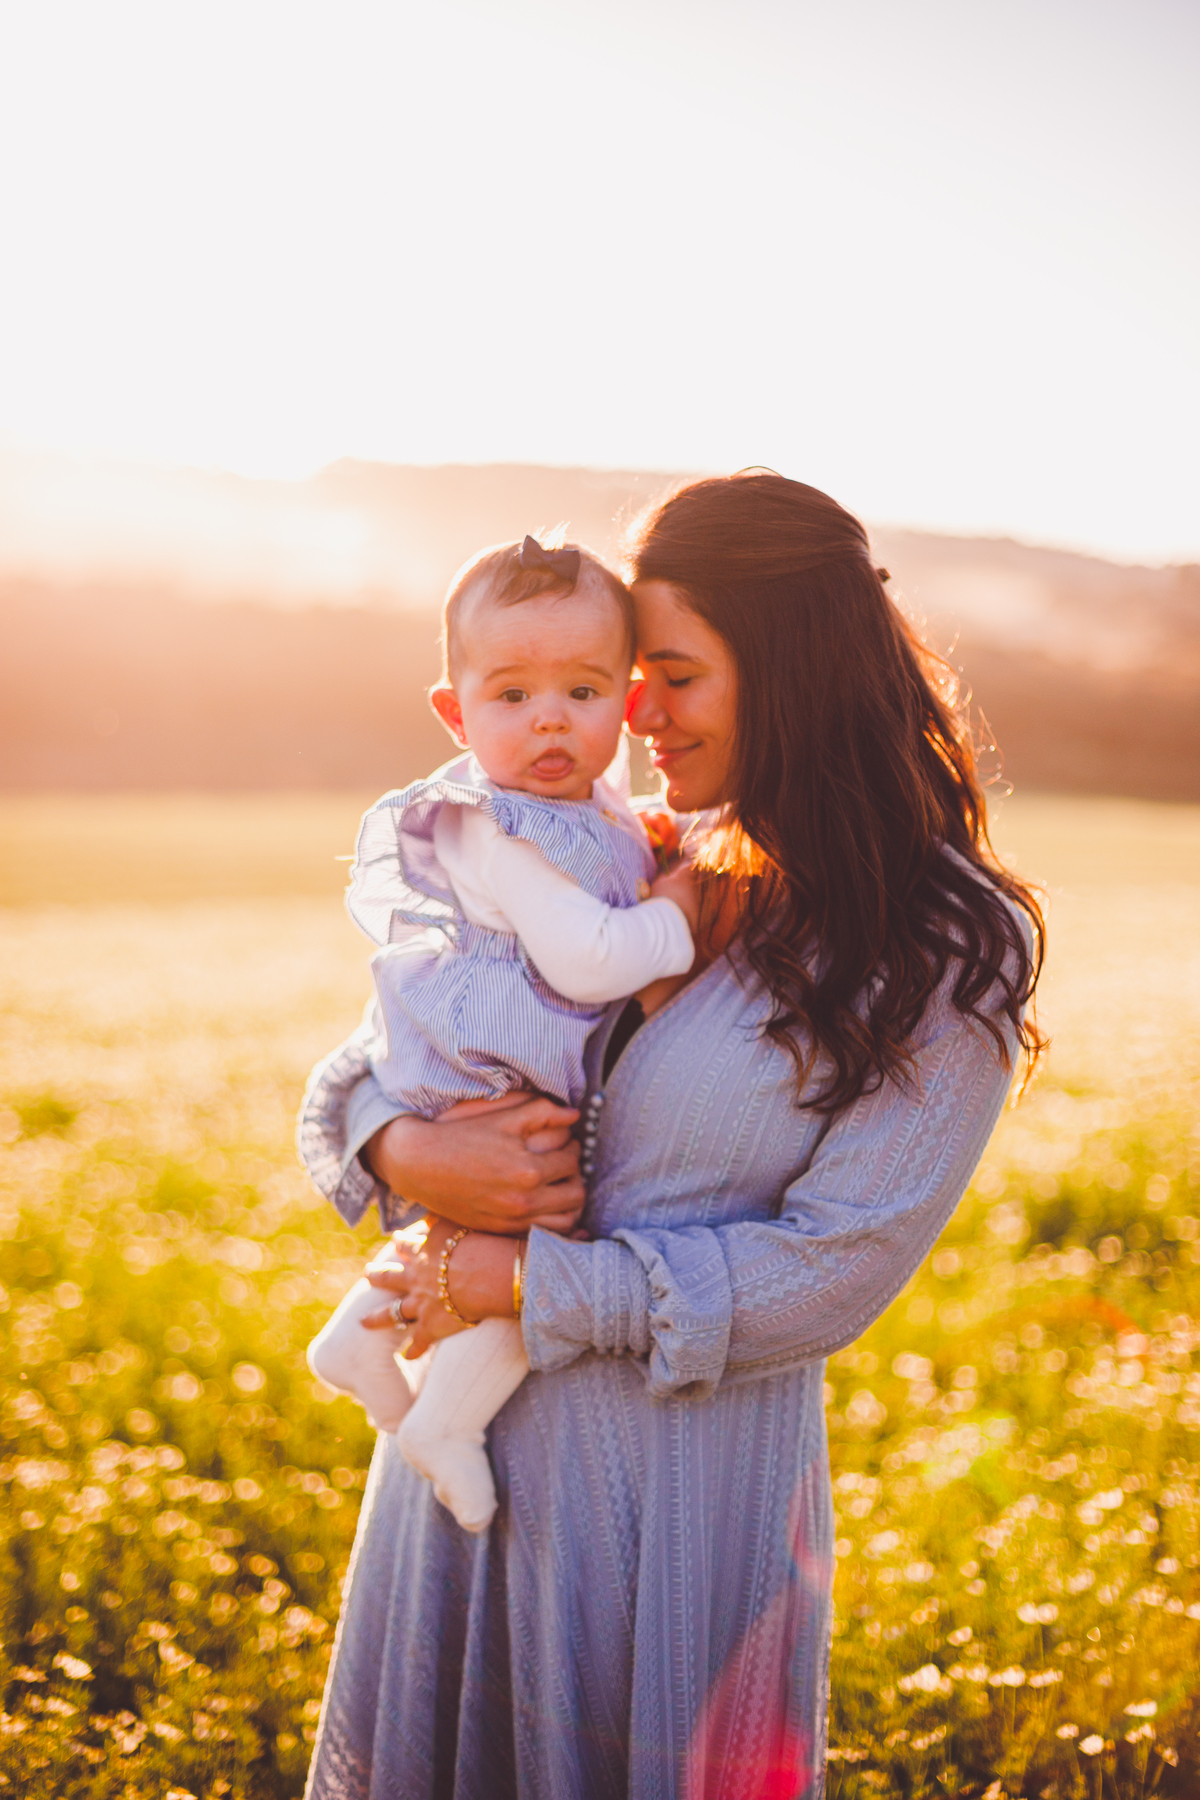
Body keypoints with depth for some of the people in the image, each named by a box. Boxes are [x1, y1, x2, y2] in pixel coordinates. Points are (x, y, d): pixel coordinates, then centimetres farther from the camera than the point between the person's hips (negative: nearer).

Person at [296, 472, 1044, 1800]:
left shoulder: (947, 957, -10)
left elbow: (831, 1272, -15)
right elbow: (347, 1083, 7)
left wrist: (539, 1286, -16)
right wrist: (405, 1152, -15)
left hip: (692, 1478, -5)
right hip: (472, 1439, 5)